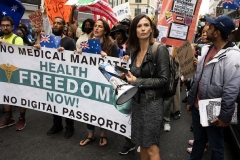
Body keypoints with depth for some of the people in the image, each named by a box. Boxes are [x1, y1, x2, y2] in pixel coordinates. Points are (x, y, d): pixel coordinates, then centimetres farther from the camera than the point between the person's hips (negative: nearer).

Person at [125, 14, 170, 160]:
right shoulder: (135, 51, 8)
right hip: (136, 101, 6)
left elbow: (164, 80, -15)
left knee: (152, 147, 2)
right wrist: (128, 76, -2)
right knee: (142, 143, 17)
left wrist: (137, 82, -15)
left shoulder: (160, 49, -11)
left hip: (152, 102, -6)